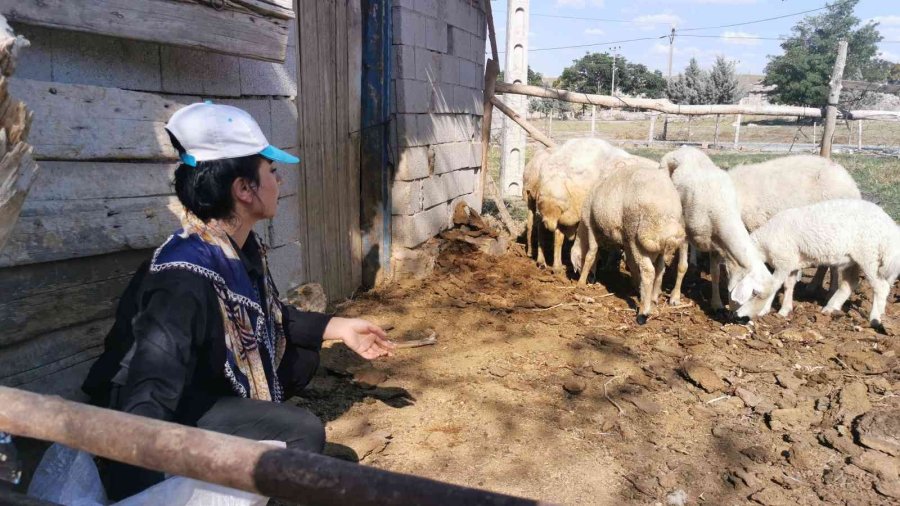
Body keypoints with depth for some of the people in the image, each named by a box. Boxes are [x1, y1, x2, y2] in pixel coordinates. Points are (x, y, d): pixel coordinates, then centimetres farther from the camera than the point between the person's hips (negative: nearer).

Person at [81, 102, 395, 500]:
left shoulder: (241, 249, -6)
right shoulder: (186, 279, -33)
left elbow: (270, 319, 11)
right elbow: (147, 405, -39)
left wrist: (337, 327, 7)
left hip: (208, 383, 9)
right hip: (160, 417, -9)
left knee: (300, 354, 8)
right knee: (301, 431, -20)